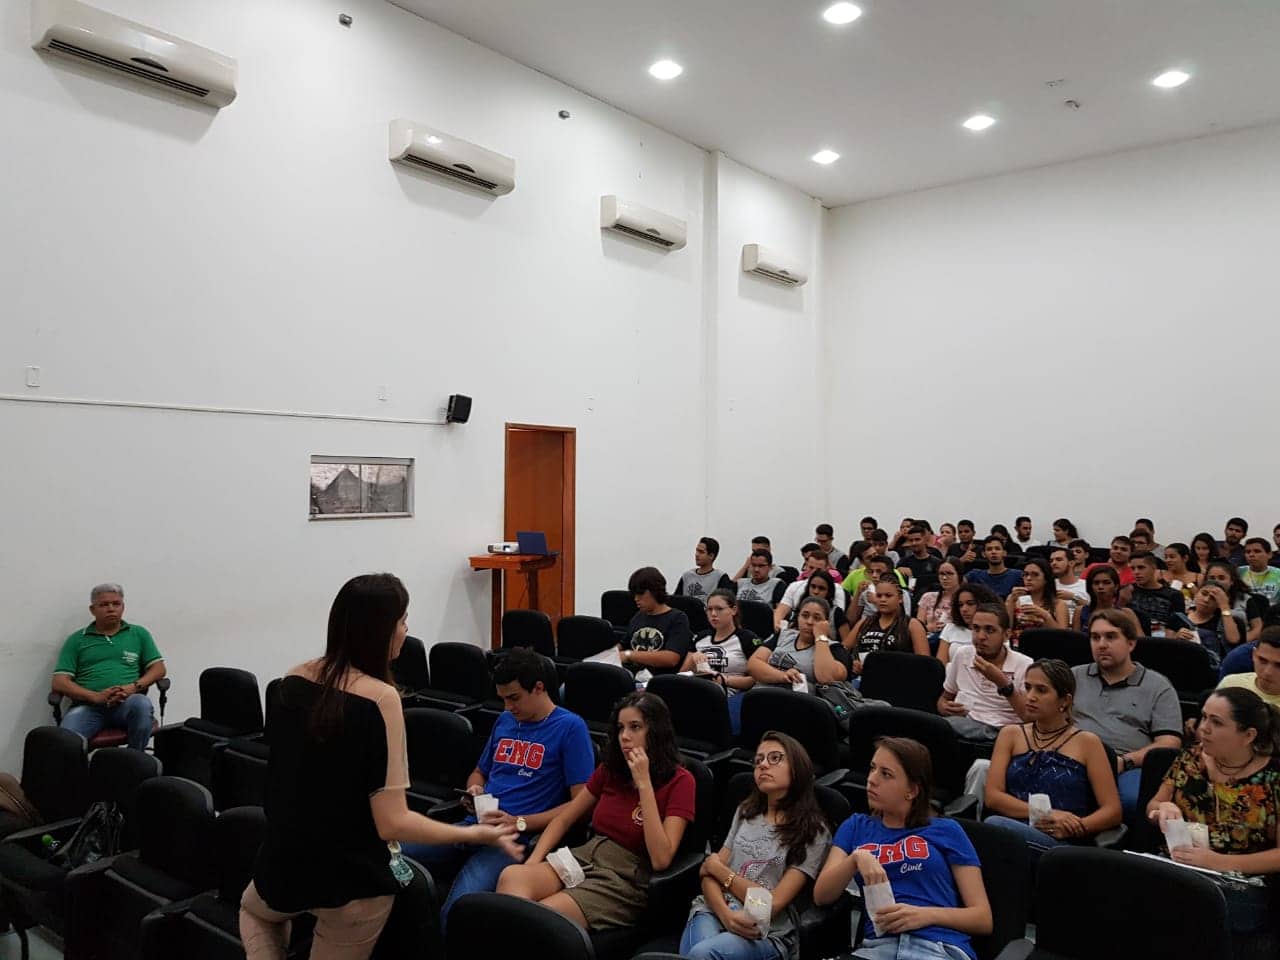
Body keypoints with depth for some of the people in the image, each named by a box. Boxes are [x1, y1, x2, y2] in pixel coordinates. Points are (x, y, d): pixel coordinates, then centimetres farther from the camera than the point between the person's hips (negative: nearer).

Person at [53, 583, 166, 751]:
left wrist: (133, 687, -8)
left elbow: (158, 668, 12)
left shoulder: (139, 634, 18)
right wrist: (96, 696, -10)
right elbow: (59, 683, 7)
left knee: (142, 704, -36)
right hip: (88, 706, -1)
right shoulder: (76, 640, 16)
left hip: (127, 704, 1)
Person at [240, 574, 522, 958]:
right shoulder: (379, 697, -25)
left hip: (286, 860, 5)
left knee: (254, 909, 38)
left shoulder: (292, 679, -6)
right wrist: (477, 834, -15)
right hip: (354, 875, -5)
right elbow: (392, 823, -25)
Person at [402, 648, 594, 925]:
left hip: (516, 840, -7)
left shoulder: (570, 727, -3)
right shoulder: (504, 721, 19)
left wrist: (519, 823, -14)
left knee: (457, 909, -33)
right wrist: (474, 789, 8)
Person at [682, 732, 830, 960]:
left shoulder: (814, 833, -1)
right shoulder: (746, 811, 16)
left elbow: (773, 904, -9)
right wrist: (726, 914, -13)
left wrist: (718, 868, 1)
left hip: (768, 932, -4)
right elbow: (708, 873, 9)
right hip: (716, 911, 4)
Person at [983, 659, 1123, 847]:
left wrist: (1073, 828, -13)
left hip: (1065, 843, -3)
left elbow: (1113, 811, 6)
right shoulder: (1010, 734, 17)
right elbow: (992, 796, 5)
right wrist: (1044, 814, -10)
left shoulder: (1086, 742, 11)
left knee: (994, 825, -36)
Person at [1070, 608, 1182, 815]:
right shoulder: (1073, 677, 25)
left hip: (1129, 768, 0)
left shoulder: (1158, 687, 17)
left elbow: (1168, 744, 5)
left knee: (1134, 798, -37)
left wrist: (1125, 761, -10)